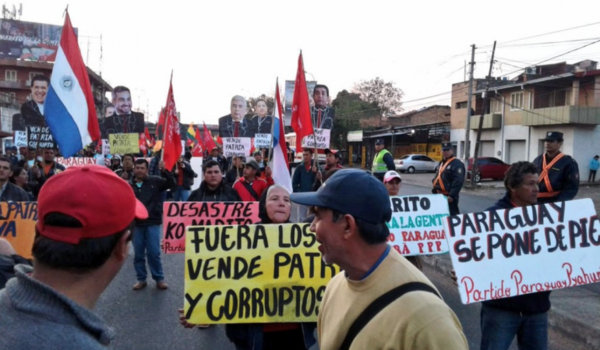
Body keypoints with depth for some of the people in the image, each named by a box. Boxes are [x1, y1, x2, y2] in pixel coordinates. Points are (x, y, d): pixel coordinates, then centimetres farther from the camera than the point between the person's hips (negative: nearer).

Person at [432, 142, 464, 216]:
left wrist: (452, 195, -26)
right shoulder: (441, 163, 17)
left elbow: (458, 181, -22)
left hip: (449, 196, -9)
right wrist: (434, 191, 18)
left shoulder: (457, 164, -13)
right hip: (439, 194, 9)